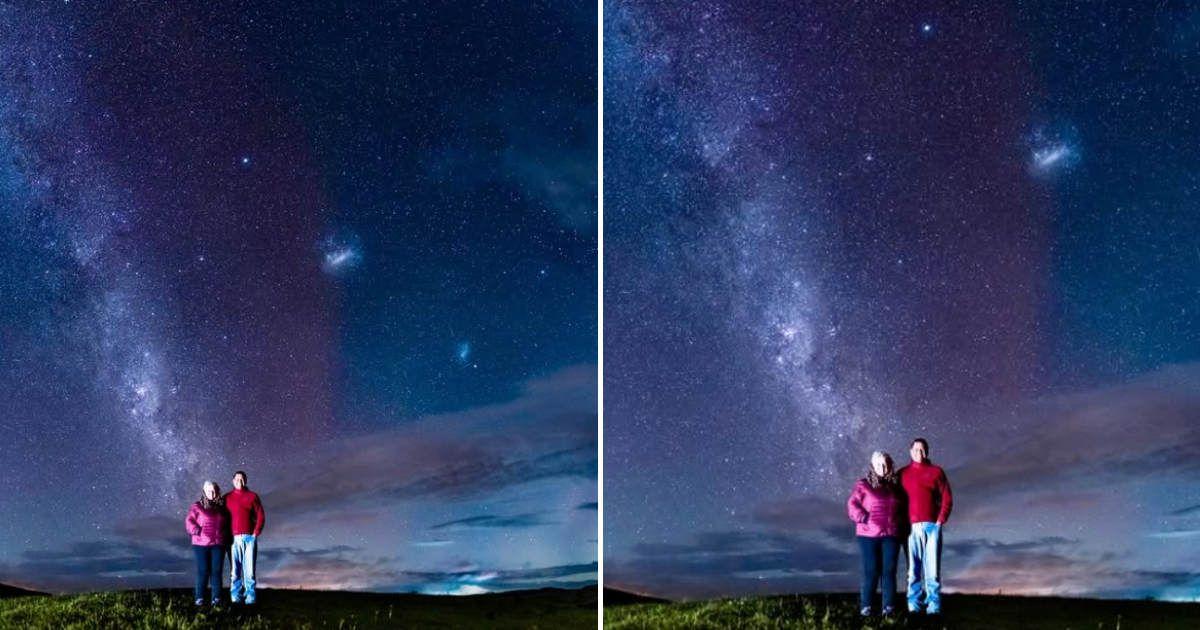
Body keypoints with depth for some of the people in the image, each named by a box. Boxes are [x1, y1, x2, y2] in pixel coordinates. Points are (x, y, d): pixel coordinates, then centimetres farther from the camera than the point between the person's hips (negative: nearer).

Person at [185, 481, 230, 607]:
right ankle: (200, 598, 6)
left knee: (216, 571, 1)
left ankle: (216, 598, 5)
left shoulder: (222, 507, 12)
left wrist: (226, 539, 13)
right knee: (203, 571, -1)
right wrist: (196, 531, -16)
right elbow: (189, 521, -4)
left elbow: (227, 524, 22)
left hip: (218, 545, 3)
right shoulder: (197, 506, 2)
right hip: (201, 545, -3)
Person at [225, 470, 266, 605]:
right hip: (233, 538, 0)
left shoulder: (252, 496, 9)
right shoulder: (227, 498, 10)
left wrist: (256, 533, -3)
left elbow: (261, 516, 6)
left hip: (249, 537, 0)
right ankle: (235, 597, 1)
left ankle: (250, 596, -1)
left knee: (249, 569, -3)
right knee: (234, 569, -2)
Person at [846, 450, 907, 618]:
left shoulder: (895, 486, 13)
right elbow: (852, 505, -5)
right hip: (869, 536, -3)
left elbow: (902, 508, 24)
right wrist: (864, 519, -13)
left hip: (891, 536, 3)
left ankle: (889, 606, 8)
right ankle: (865, 606, 5)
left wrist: (901, 524, 13)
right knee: (871, 571, -3)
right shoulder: (863, 485, 1)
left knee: (889, 570, 2)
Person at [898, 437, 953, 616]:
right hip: (911, 527, 1)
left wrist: (941, 521, -4)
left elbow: (947, 499, 6)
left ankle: (934, 605, -1)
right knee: (913, 568, -1)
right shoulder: (903, 473, 10)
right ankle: (914, 605, 0)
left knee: (932, 567, -2)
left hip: (932, 526, -1)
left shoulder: (936, 471, 8)